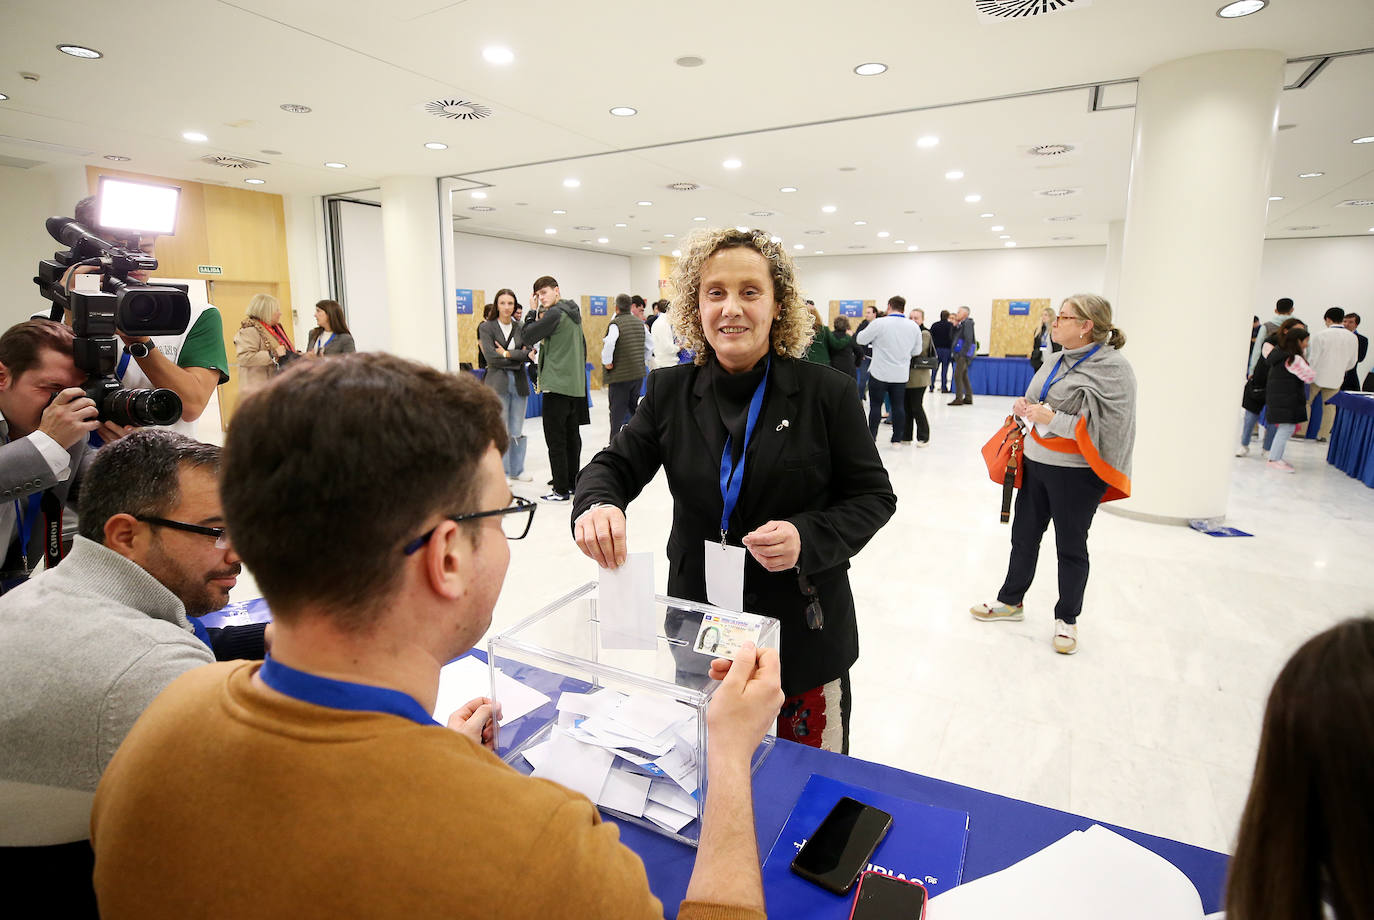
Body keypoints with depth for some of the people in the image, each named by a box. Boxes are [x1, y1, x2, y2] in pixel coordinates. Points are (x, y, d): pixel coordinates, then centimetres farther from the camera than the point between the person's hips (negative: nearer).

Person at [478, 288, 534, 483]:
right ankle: (501, 472, 9)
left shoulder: (520, 328, 12)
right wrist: (520, 356, -6)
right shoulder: (487, 327, 1)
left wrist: (507, 353, -12)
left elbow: (529, 354, -1)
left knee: (518, 430, 8)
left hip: (519, 382, 4)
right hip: (498, 382, -3)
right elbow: (491, 357, -11)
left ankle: (517, 470, 20)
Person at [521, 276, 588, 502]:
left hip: (557, 385, -9)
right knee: (572, 436, 14)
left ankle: (561, 490, -1)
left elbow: (527, 337, -13)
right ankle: (573, 482, 22)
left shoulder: (555, 314, -13)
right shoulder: (573, 313, 15)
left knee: (556, 439, -4)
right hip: (576, 385, 9)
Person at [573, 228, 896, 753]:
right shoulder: (670, 392, -2)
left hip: (804, 636, -2)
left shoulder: (826, 392, -9)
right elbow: (616, 465, -1)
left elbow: (873, 495, -4)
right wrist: (597, 503, -25)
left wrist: (808, 538, -23)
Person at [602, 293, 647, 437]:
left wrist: (606, 362, -16)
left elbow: (609, 343, -30)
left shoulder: (615, 323, -13)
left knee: (617, 410, 0)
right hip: (639, 373, 6)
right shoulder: (640, 323, 8)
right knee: (633, 406, 21)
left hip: (620, 375, -6)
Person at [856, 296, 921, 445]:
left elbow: (860, 339, -3)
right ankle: (897, 439, 14)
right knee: (898, 406, 10)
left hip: (880, 373, -3)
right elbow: (917, 351, 9)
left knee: (875, 405, 5)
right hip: (901, 375, 4)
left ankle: (871, 438, 7)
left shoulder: (879, 323, -13)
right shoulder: (914, 327, 1)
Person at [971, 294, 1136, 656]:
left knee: (1071, 547, 9)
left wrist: (1052, 418, -26)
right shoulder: (1059, 361, 8)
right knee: (1024, 536, 17)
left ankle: (1067, 619, 28)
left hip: (1075, 473, -7)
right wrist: (1026, 406, 0)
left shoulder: (1112, 368, -16)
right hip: (1036, 463, 7)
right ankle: (1011, 601, 34)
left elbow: (1108, 425, -22)